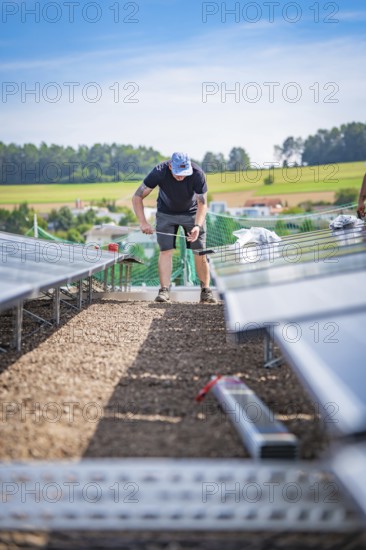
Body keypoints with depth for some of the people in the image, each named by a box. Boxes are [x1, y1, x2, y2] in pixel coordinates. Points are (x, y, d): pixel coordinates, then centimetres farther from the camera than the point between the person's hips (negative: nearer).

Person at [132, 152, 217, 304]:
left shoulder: (197, 174, -31)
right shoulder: (159, 172, -30)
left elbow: (202, 203, -21)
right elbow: (137, 197, -22)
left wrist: (197, 226, -38)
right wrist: (143, 222, -32)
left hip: (192, 212, 0)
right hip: (166, 213, 0)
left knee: (200, 251, -4)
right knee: (166, 250, -13)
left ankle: (206, 291, 7)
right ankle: (164, 291, -14)